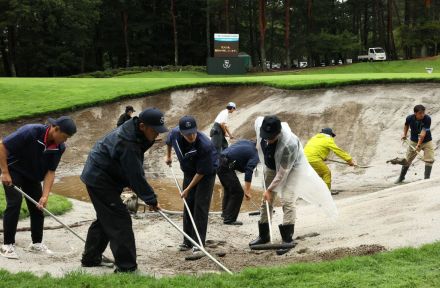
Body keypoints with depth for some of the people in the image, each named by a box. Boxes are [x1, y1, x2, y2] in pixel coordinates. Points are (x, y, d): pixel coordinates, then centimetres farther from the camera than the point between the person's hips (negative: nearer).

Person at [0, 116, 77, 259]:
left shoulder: (59, 147, -16)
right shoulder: (30, 132, -33)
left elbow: (50, 172, -12)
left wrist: (45, 196, -22)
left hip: (33, 175, 6)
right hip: (13, 170, -6)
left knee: (38, 206, 4)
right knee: (15, 202, -17)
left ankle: (37, 243, 20)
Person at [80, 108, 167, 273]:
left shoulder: (133, 133, 1)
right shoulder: (128, 144, -30)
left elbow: (136, 171, 9)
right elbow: (136, 176, -26)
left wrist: (140, 191, 4)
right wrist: (151, 200, -16)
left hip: (97, 177, 11)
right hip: (100, 179, -11)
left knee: (105, 218, 20)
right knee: (120, 220, -11)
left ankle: (91, 258, 32)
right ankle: (126, 266, -9)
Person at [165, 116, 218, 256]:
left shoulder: (205, 145, -37)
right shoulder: (175, 133, -22)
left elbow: (201, 172, -27)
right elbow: (169, 141, 8)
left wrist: (188, 189, -19)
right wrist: (168, 156, 18)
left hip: (207, 173, -6)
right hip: (189, 172, 6)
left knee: (200, 206, -12)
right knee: (188, 205, 8)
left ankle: (198, 243, -9)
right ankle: (188, 241, 17)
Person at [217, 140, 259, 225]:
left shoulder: (246, 142, 19)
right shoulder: (255, 156, -3)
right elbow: (248, 173, -12)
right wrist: (247, 191, -11)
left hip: (219, 160, 9)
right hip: (225, 166, -9)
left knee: (228, 189, 26)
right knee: (238, 192, -1)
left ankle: (225, 213, 38)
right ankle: (229, 219, 0)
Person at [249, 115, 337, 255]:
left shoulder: (289, 144, -41)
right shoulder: (259, 124, -26)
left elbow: (283, 172, -31)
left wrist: (270, 189, -24)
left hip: (292, 167, -6)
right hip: (271, 166, 6)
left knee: (287, 200, -18)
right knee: (266, 200, 9)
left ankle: (287, 239, -12)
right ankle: (263, 235, 21)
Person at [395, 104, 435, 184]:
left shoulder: (427, 119, -27)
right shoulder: (410, 118, -19)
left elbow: (423, 133, -31)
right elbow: (406, 124, 8)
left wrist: (418, 145, -34)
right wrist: (404, 134, -2)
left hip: (427, 141, -2)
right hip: (414, 141, 2)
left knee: (429, 160, -12)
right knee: (407, 160, 9)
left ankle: (427, 179, 0)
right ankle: (401, 177, 28)